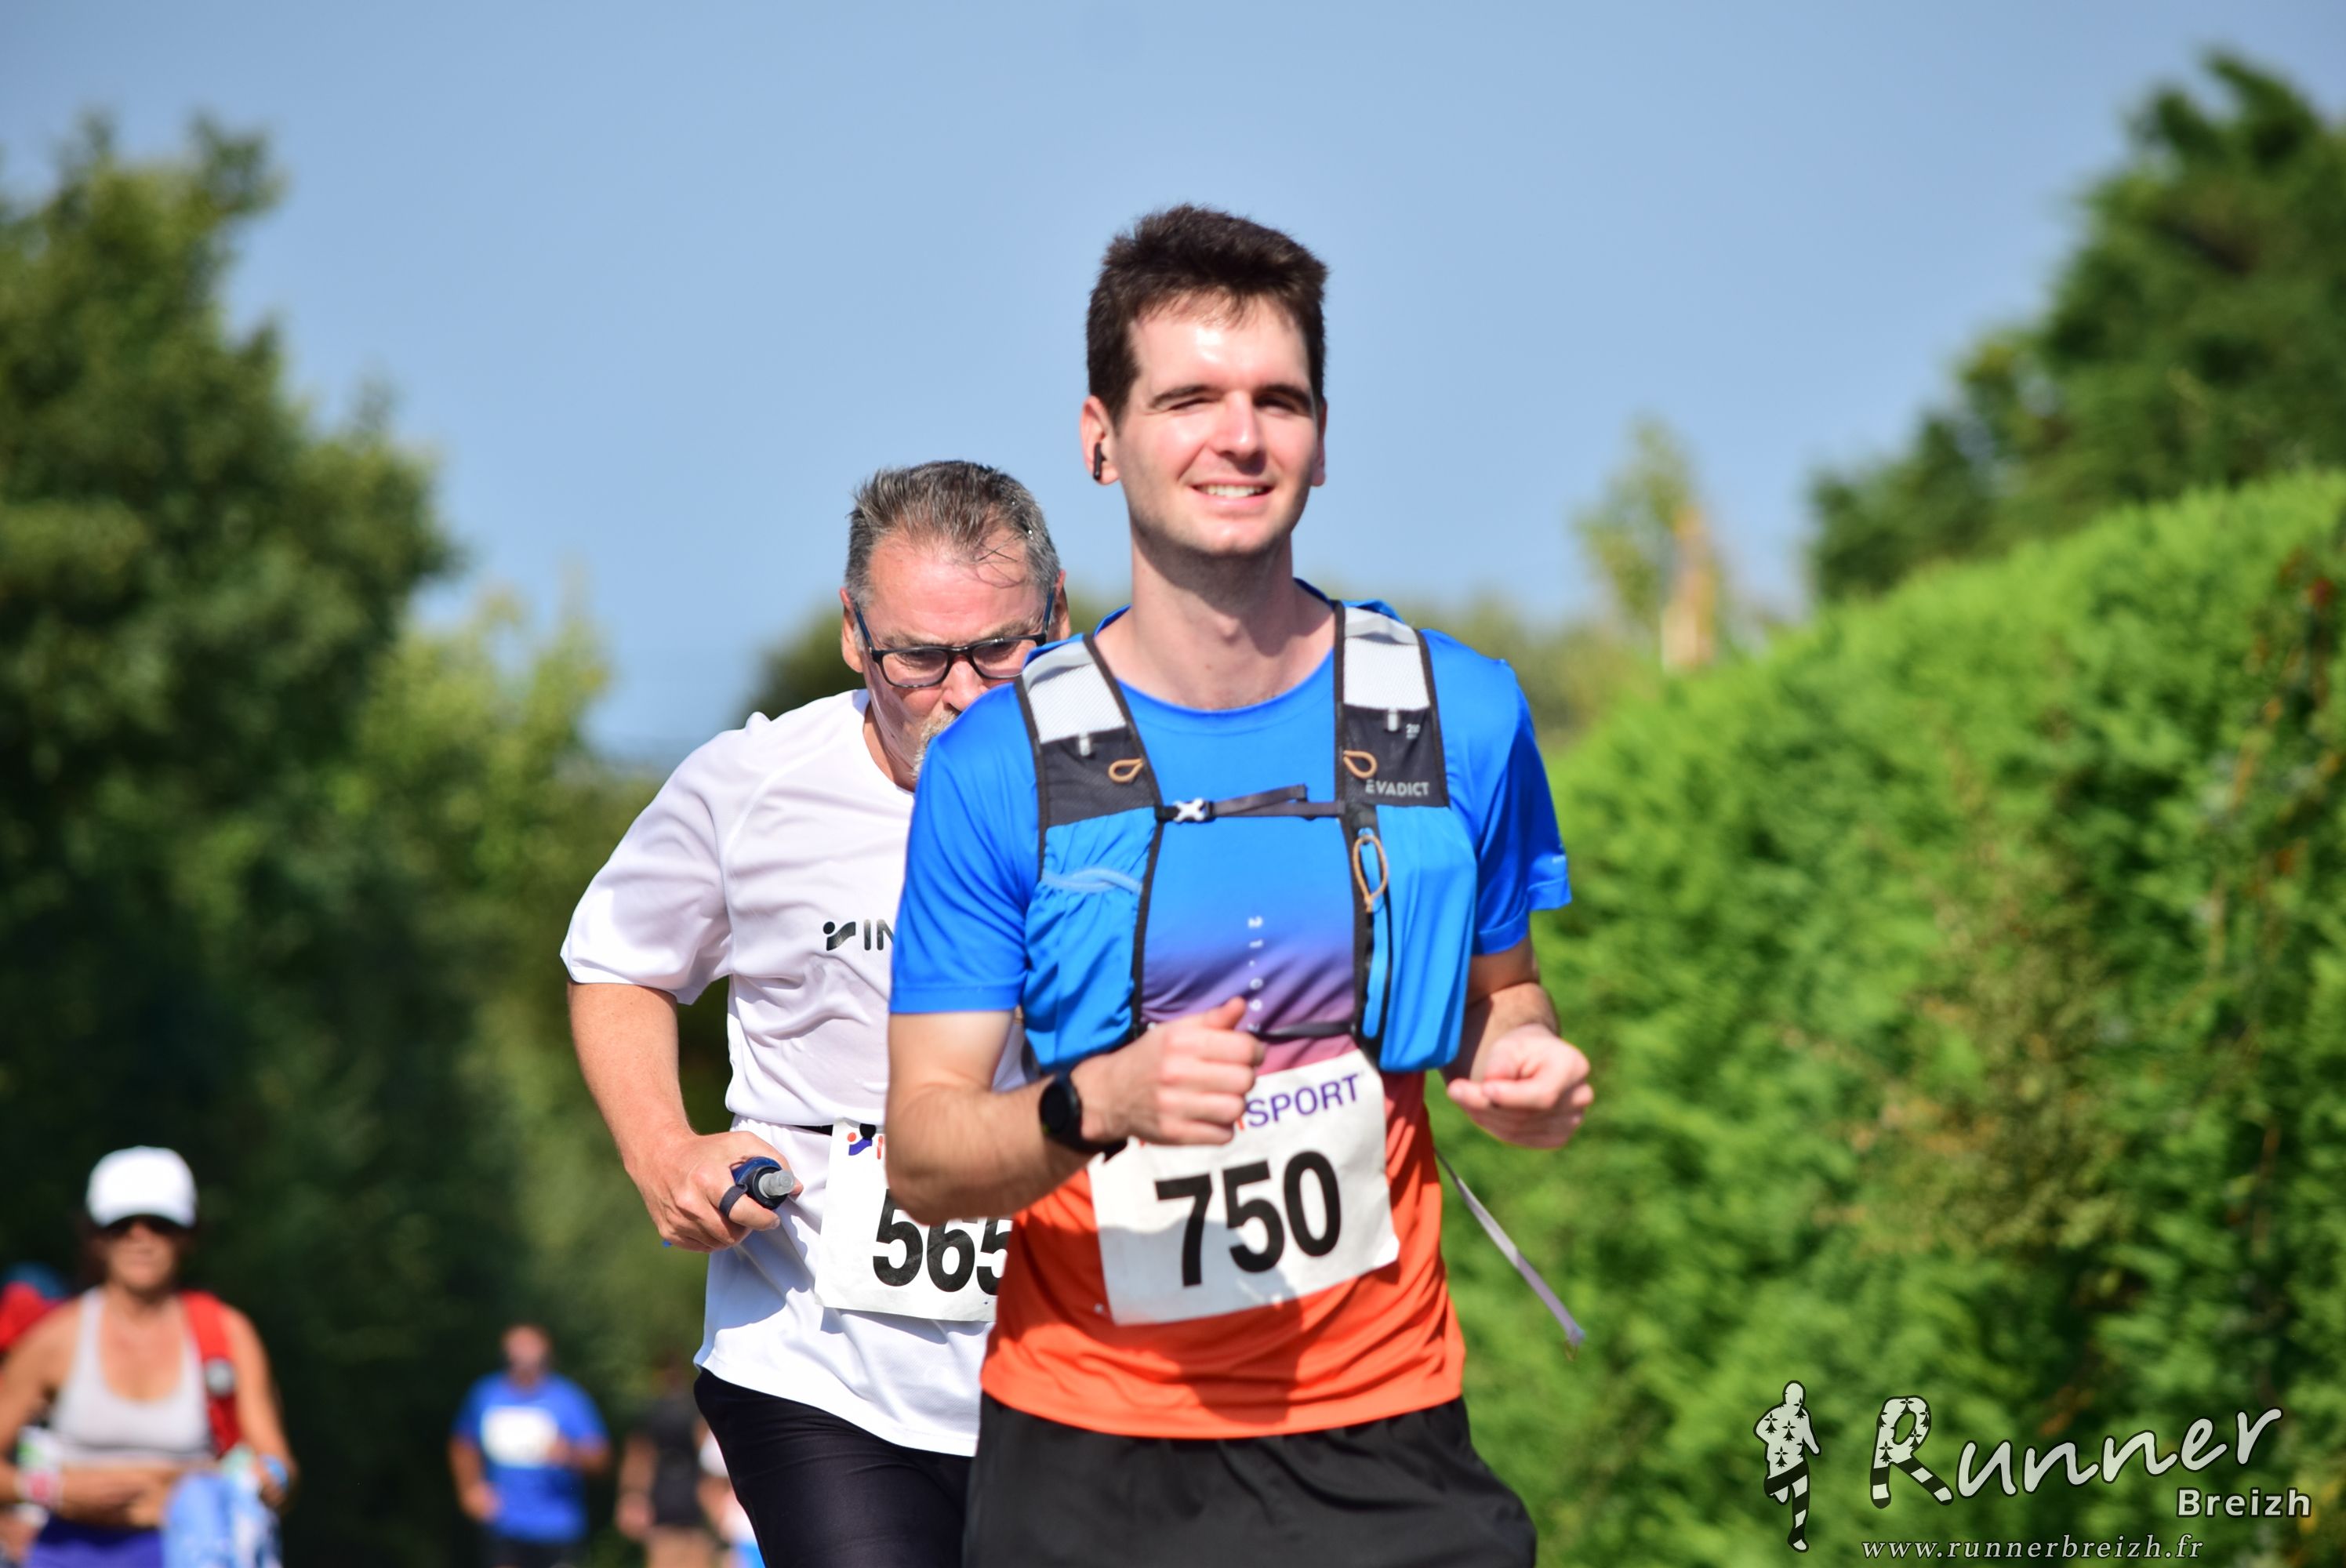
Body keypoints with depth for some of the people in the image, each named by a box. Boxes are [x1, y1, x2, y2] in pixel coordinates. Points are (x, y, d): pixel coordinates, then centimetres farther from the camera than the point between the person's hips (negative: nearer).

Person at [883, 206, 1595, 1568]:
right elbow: (920, 1157, -6)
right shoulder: (997, 766, -5)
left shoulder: (1460, 717, 0)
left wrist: (1526, 1063, -7)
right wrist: (1098, 1102, -26)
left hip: (1378, 1443, 1)